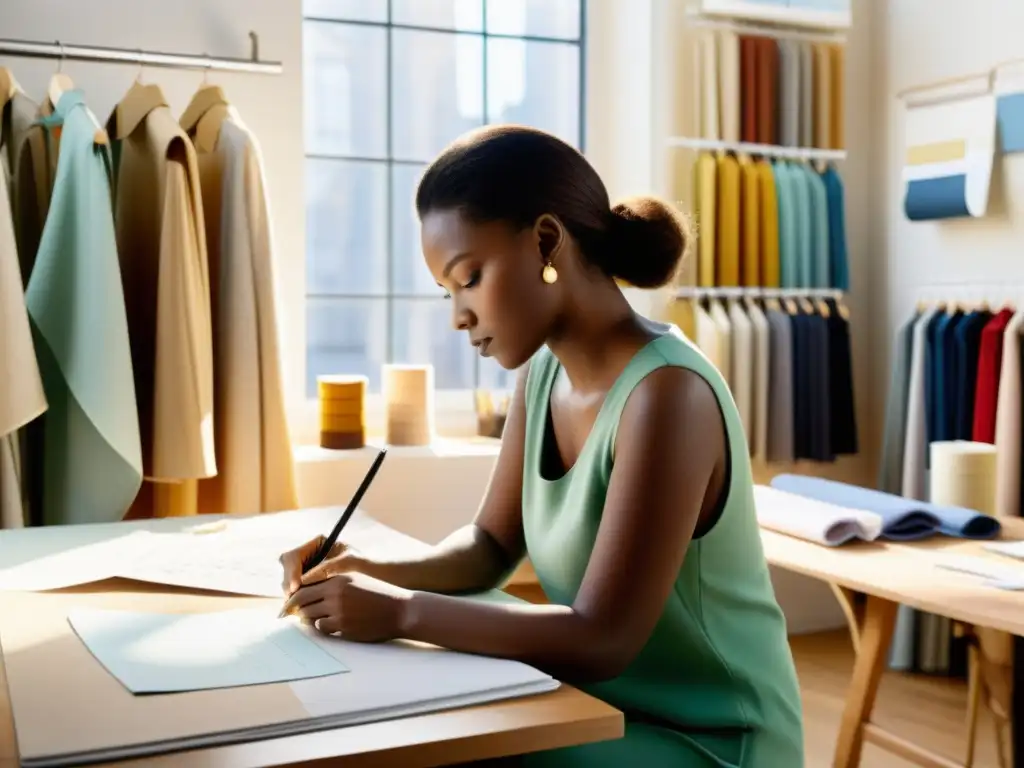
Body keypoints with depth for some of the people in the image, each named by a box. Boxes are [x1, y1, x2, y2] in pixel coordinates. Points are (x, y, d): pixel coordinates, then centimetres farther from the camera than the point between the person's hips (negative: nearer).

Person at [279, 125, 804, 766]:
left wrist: (403, 612, -22)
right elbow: (491, 546, 8)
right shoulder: (543, 372, -1)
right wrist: (375, 572, -10)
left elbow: (600, 639, -26)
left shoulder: (667, 392, -26)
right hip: (606, 709, 7)